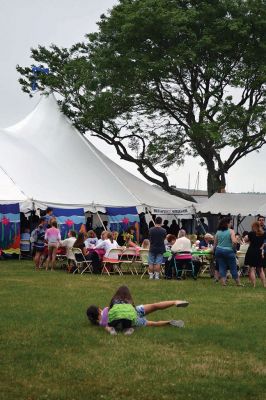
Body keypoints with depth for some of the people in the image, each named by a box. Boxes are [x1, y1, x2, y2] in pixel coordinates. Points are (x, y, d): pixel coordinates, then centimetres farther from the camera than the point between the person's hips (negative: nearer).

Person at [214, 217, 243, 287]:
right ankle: (238, 283, 14)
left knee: (222, 267, 8)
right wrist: (233, 247, -2)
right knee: (233, 267, 6)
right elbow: (234, 241, -20)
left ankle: (223, 282, 3)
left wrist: (215, 250, 21)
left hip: (219, 250, 4)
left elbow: (215, 243, 9)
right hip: (228, 251, -4)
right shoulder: (231, 231, -9)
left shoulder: (218, 232, 6)